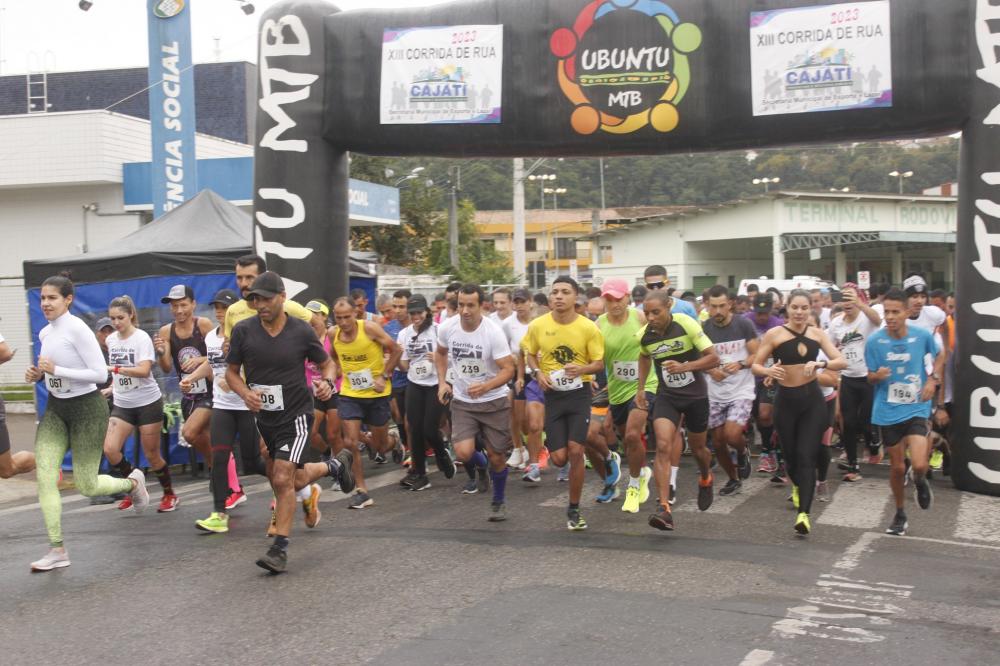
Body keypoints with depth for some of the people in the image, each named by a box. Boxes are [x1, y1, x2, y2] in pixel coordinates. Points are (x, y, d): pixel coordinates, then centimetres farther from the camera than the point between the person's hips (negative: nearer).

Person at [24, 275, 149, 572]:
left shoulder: (77, 328, -17)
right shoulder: (45, 333, 6)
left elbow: (100, 373, -21)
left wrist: (55, 370, -24)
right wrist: (37, 375, 1)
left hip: (87, 408, -7)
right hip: (55, 409, 7)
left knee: (86, 486, 0)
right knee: (44, 476, -10)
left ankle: (133, 482, 31)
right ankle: (57, 550, -4)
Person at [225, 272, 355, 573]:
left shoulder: (301, 331, -9)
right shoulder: (243, 330, -5)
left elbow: (327, 363, 6)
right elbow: (231, 371, 5)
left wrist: (327, 382, -17)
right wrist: (246, 393, -16)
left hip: (295, 415, -4)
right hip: (263, 416, 4)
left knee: (282, 480, -15)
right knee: (297, 480, 17)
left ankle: (280, 548, -2)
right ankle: (335, 465, 47)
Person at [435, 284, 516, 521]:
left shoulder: (493, 332, -20)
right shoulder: (447, 328, -9)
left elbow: (508, 370, -20)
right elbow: (440, 353, 14)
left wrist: (486, 387, -37)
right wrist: (442, 382, 3)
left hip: (494, 401, -2)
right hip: (462, 401, 2)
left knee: (497, 457, 4)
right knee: (463, 453, -16)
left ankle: (499, 501, 32)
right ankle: (481, 465, 22)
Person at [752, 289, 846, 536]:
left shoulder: (817, 334, 3)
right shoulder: (774, 334, -3)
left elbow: (841, 362, -4)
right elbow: (755, 365, -1)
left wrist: (820, 364, -23)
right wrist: (768, 371, -23)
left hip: (812, 400, 0)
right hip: (786, 400, 0)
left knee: (806, 457, -9)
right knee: (790, 454, 12)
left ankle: (804, 513, -13)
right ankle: (798, 486, 46)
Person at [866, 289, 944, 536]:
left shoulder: (923, 335, -9)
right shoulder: (874, 341, -10)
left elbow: (939, 354, 13)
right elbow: (871, 377, 0)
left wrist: (933, 379, -1)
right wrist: (878, 375, -23)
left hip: (916, 409, -1)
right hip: (888, 412, 1)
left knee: (919, 465, -16)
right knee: (897, 467, 10)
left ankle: (920, 482, 22)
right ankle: (900, 514, 31)